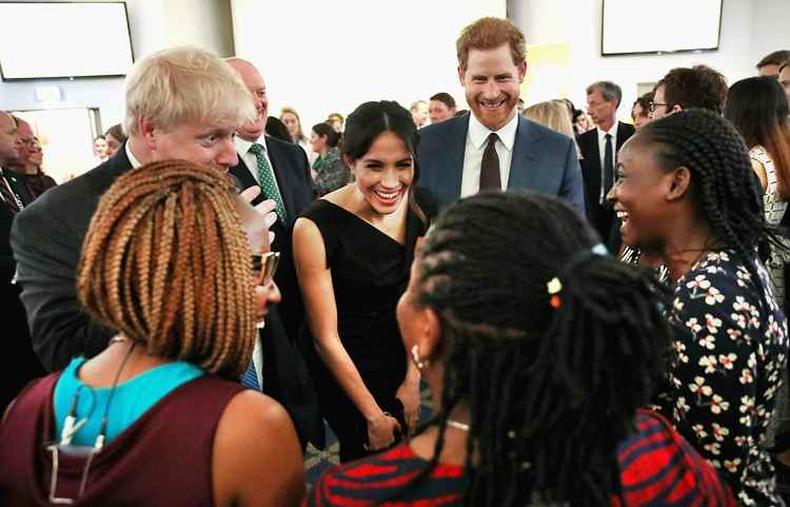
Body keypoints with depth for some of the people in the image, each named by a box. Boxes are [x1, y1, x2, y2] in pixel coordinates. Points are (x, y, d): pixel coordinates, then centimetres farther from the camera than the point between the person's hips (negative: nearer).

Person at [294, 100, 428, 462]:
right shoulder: (315, 228, -23)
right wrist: (372, 414, -11)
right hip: (342, 373, -4)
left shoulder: (417, 211, -8)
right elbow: (326, 338, -18)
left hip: (400, 362, 5)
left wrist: (413, 381, -4)